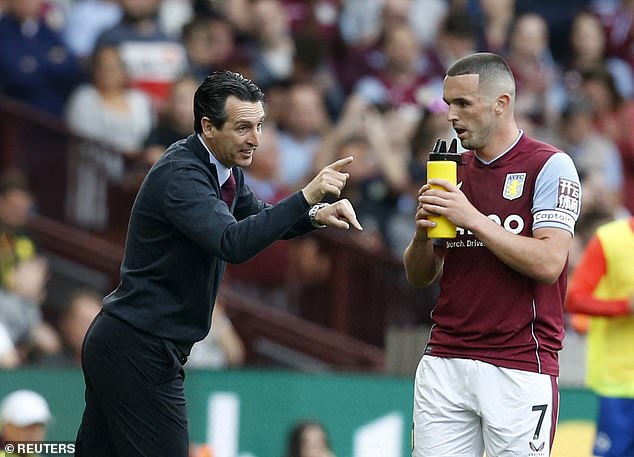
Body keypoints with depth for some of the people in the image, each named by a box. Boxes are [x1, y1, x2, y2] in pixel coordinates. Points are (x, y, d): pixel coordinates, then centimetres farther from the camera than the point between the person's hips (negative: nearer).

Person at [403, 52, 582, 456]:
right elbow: (419, 276, 17)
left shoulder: (550, 166, -4)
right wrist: (424, 230, -4)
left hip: (519, 367, -6)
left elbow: (548, 263, -16)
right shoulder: (453, 170, 15)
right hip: (444, 360, 6)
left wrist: (472, 218, -17)